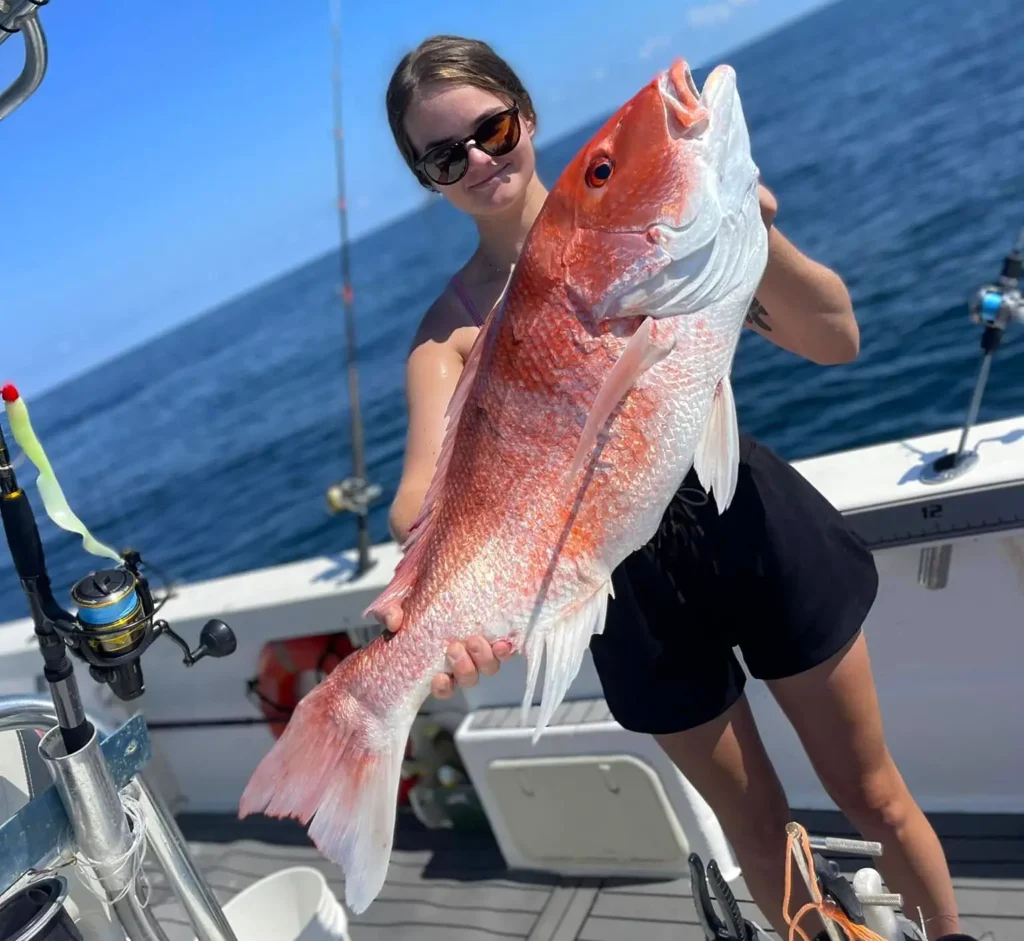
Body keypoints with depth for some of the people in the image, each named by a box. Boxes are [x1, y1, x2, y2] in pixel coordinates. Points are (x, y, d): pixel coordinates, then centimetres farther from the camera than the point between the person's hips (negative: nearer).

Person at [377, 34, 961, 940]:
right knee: (757, 831, 20)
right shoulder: (449, 329, -5)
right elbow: (426, 485, -23)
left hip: (755, 525, 0)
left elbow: (836, 340, -8)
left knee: (872, 796, 18)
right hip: (635, 584, 1)